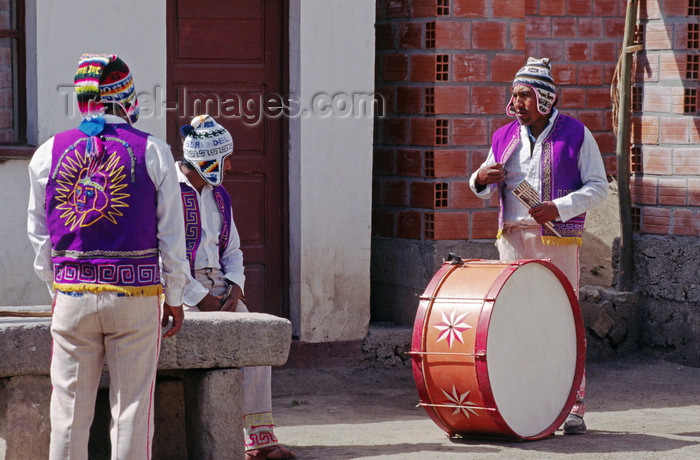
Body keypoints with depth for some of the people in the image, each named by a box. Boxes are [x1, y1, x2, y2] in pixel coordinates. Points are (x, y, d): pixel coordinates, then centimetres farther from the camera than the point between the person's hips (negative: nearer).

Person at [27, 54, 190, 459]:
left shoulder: (49, 153, 4)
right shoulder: (153, 152, -2)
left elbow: (39, 233, 11)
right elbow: (172, 234, 1)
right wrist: (175, 297, 9)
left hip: (72, 295, 2)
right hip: (136, 293, -2)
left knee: (69, 409, 6)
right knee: (131, 408, 3)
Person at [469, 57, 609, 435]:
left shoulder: (575, 134, -1)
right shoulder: (504, 137, 11)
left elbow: (598, 187, -3)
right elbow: (488, 188, 21)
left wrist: (559, 208, -17)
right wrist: (481, 180, -3)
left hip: (558, 240, -4)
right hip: (512, 237, 4)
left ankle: (574, 406, 1)